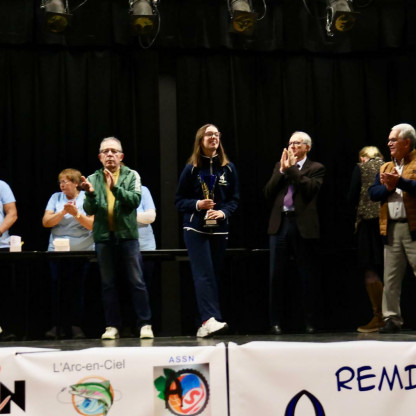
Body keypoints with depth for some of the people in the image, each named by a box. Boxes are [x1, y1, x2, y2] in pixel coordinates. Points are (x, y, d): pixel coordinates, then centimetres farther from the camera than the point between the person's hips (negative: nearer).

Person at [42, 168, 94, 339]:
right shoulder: (56, 198, 10)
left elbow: (93, 225, -5)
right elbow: (46, 222, 1)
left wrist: (77, 214, -18)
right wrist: (63, 212, -12)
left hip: (82, 251, -2)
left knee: (77, 288, -4)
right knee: (58, 287, -5)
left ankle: (76, 326, 1)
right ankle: (58, 326, -1)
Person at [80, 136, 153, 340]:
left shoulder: (131, 175, 3)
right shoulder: (93, 179, 8)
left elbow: (135, 200, -13)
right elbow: (90, 210, 0)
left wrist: (115, 188, -26)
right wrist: (90, 194, -19)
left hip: (127, 235, -2)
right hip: (103, 237, 2)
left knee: (137, 281, -2)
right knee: (108, 283, 7)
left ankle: (145, 324, 3)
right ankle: (112, 326, 13)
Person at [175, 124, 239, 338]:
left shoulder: (228, 168, 6)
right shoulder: (191, 169, 0)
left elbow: (234, 199, 8)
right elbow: (179, 200, 2)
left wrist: (224, 212, -12)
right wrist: (197, 204, -16)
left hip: (219, 230, 3)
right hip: (195, 229, -3)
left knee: (213, 276, 5)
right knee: (203, 275, -15)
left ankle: (205, 324, 11)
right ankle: (210, 319, -27)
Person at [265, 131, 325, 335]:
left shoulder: (316, 168, 5)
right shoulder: (279, 166, 17)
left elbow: (310, 189, -13)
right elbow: (268, 193, 7)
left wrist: (292, 168, -8)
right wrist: (282, 170, -2)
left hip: (303, 226, -3)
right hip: (280, 224, 3)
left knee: (308, 276, 2)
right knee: (276, 275, 3)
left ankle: (311, 322, 10)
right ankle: (276, 322, 9)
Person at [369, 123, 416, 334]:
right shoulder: (385, 168, 19)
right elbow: (372, 193, 9)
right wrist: (388, 188, -7)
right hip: (392, 229, 6)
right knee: (391, 279, 6)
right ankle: (392, 319, 11)